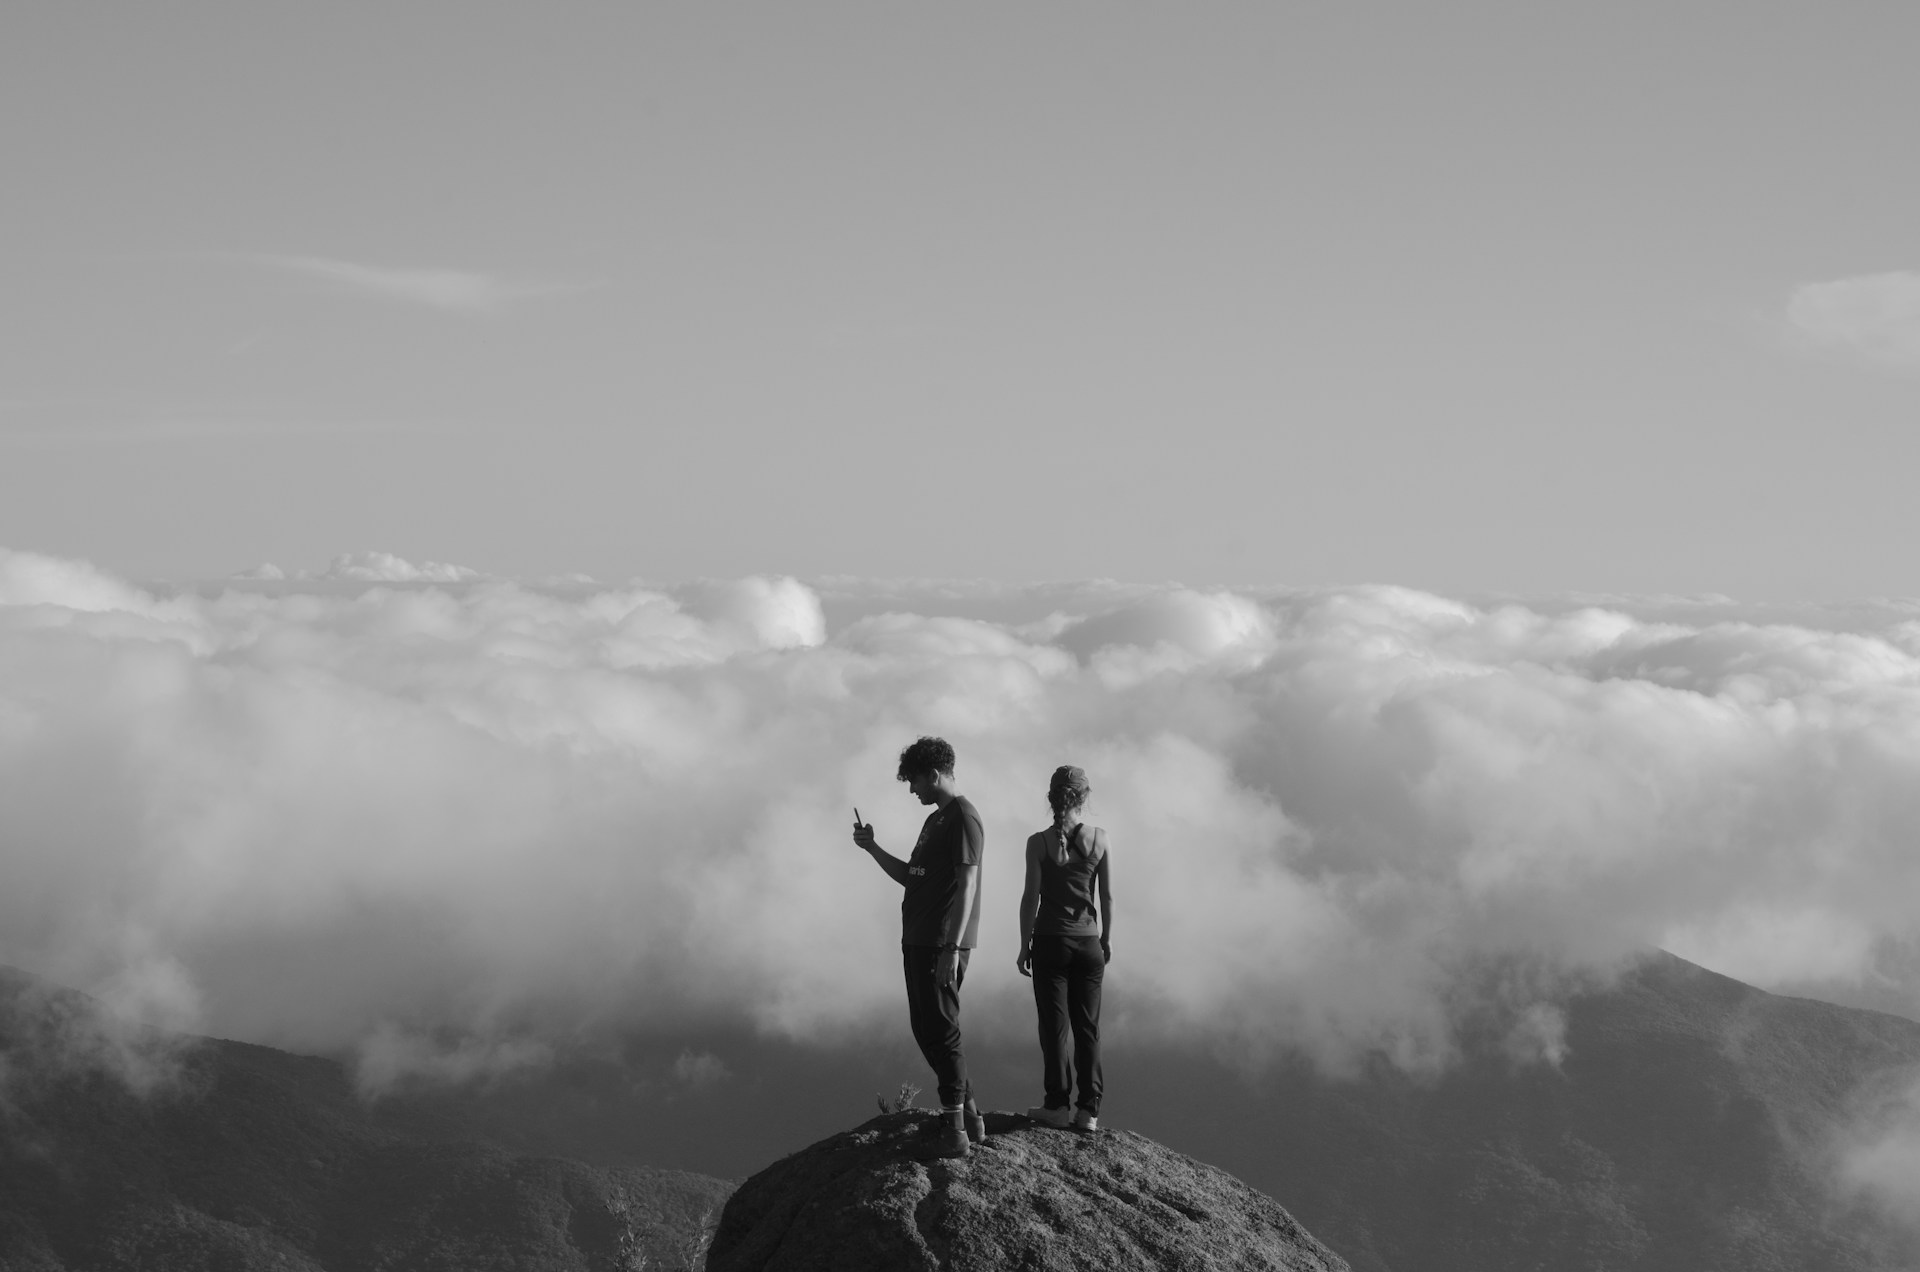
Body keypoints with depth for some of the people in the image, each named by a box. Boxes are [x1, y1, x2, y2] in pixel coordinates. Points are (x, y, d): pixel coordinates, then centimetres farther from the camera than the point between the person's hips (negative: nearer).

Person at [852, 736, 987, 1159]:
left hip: (943, 946, -10)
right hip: (917, 941, 10)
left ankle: (956, 1128, -8)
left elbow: (966, 885, -18)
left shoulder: (963, 818, -11)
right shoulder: (935, 820, 19)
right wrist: (872, 849, 13)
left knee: (941, 1031, -9)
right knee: (925, 1030, 13)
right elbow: (909, 877, 27)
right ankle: (967, 1113, 22)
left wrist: (952, 948, -23)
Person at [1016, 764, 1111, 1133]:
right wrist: (1106, 939, 13)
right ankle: (1088, 1110, 8)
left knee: (1054, 1026, 5)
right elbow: (1107, 896, 1)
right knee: (1087, 1027, 8)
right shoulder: (1099, 839, -3)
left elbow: (1031, 898, -7)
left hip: (1051, 942, -2)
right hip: (1089, 943, 2)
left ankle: (1057, 1105, 6)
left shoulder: (1039, 843, -9)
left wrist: (1024, 946, 1)